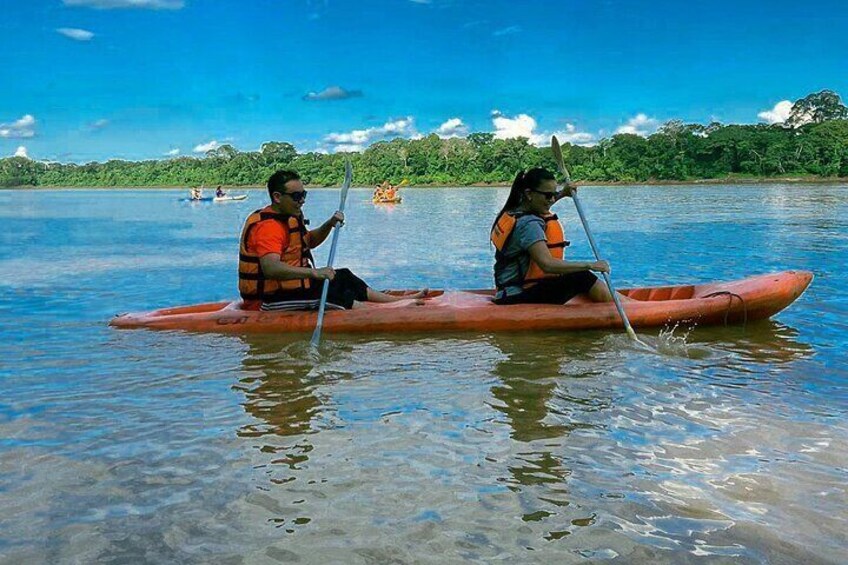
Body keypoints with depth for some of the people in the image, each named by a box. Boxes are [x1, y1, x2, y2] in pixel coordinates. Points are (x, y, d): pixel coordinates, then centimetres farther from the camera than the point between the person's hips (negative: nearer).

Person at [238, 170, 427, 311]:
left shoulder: (288, 218, 11)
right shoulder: (267, 226, -23)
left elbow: (309, 241, 27)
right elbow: (270, 268, -38)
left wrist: (330, 224, 7)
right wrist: (313, 272, -44)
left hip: (287, 286, 11)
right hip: (269, 301, -11)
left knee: (343, 276, 10)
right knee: (335, 294, -14)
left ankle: (397, 300, 16)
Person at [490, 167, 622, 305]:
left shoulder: (512, 211, 11)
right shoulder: (529, 224, -20)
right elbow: (547, 264, -32)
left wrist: (562, 194, 28)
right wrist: (590, 265, -28)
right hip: (520, 298, -10)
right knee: (584, 278, -14)